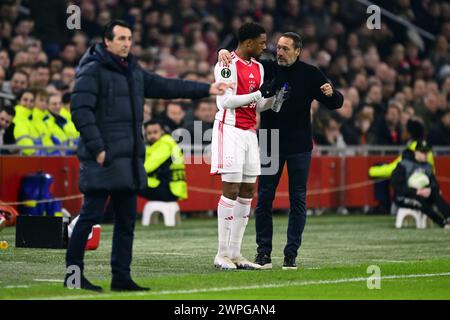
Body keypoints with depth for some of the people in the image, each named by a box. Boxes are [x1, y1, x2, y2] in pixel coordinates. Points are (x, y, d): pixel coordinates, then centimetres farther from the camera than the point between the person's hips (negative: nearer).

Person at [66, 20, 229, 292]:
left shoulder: (134, 72, 17)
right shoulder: (93, 71, -8)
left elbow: (167, 87, 22)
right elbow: (80, 109, -15)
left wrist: (206, 89, 19)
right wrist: (96, 147, -20)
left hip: (130, 158, 8)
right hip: (103, 158, -8)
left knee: (127, 219, 9)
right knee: (91, 215, -6)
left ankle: (122, 277, 14)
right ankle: (74, 274, 1)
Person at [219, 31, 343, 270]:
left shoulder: (310, 74, 1)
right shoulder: (267, 69, 1)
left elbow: (335, 103, 4)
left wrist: (331, 94, -18)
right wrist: (224, 52, -18)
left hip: (299, 147, 0)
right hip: (270, 145, 1)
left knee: (298, 200, 1)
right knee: (264, 198, 1)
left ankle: (291, 254, 7)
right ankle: (263, 252, 9)